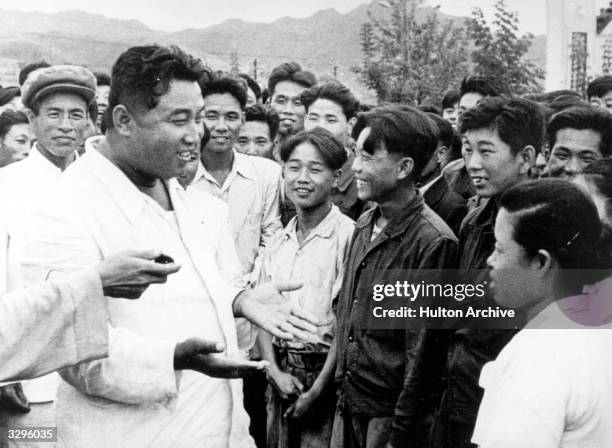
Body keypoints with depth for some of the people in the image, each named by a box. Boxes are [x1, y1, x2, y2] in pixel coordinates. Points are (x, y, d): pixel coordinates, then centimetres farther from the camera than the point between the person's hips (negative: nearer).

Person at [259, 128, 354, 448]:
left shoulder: (348, 236, -13)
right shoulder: (279, 242, 7)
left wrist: (317, 390, -13)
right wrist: (276, 371, -6)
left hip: (324, 373, -5)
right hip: (281, 373, 5)